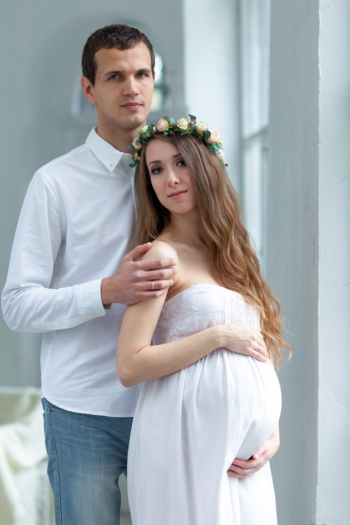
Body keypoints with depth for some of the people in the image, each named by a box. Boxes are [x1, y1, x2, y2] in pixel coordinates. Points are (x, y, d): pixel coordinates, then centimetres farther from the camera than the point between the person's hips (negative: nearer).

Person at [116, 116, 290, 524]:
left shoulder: (228, 253, 13)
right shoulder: (162, 255, -8)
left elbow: (259, 355, 14)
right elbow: (129, 367, -15)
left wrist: (270, 437, 2)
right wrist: (218, 336, -14)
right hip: (186, 446, -6)